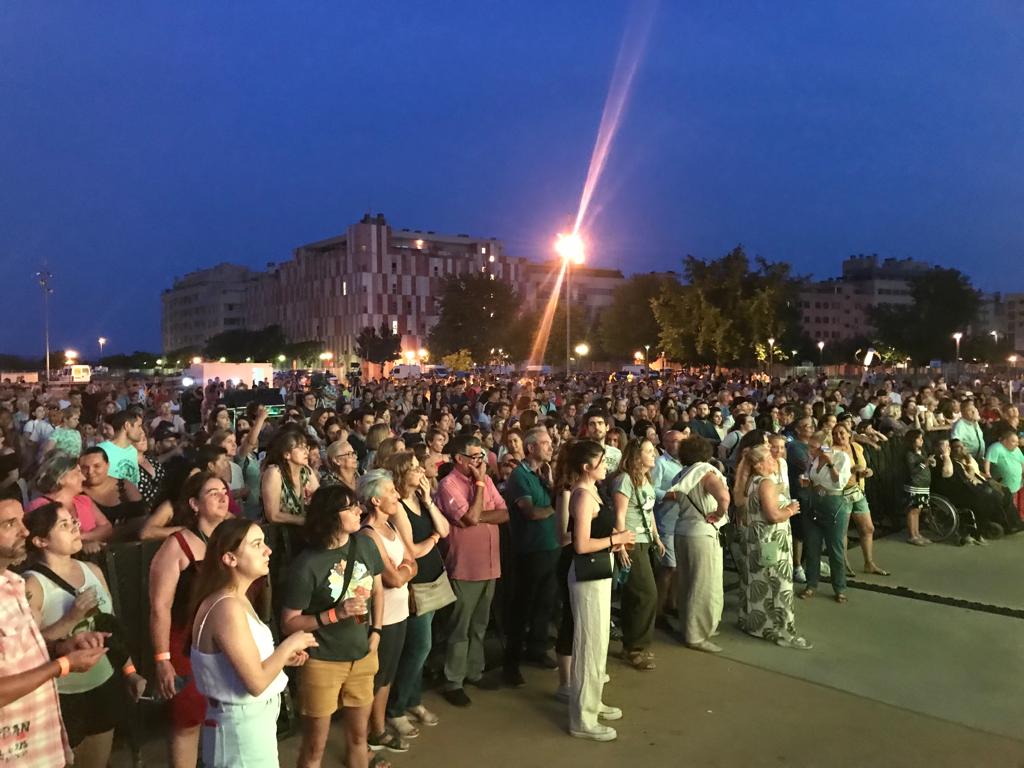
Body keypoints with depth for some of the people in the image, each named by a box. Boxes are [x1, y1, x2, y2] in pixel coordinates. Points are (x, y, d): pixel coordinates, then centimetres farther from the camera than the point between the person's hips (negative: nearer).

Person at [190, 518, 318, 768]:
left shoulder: (237, 601, 7)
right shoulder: (227, 608, -25)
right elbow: (256, 682, -26)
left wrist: (283, 656, 3)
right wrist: (289, 645, -14)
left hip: (251, 719, 10)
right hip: (242, 725, -10)